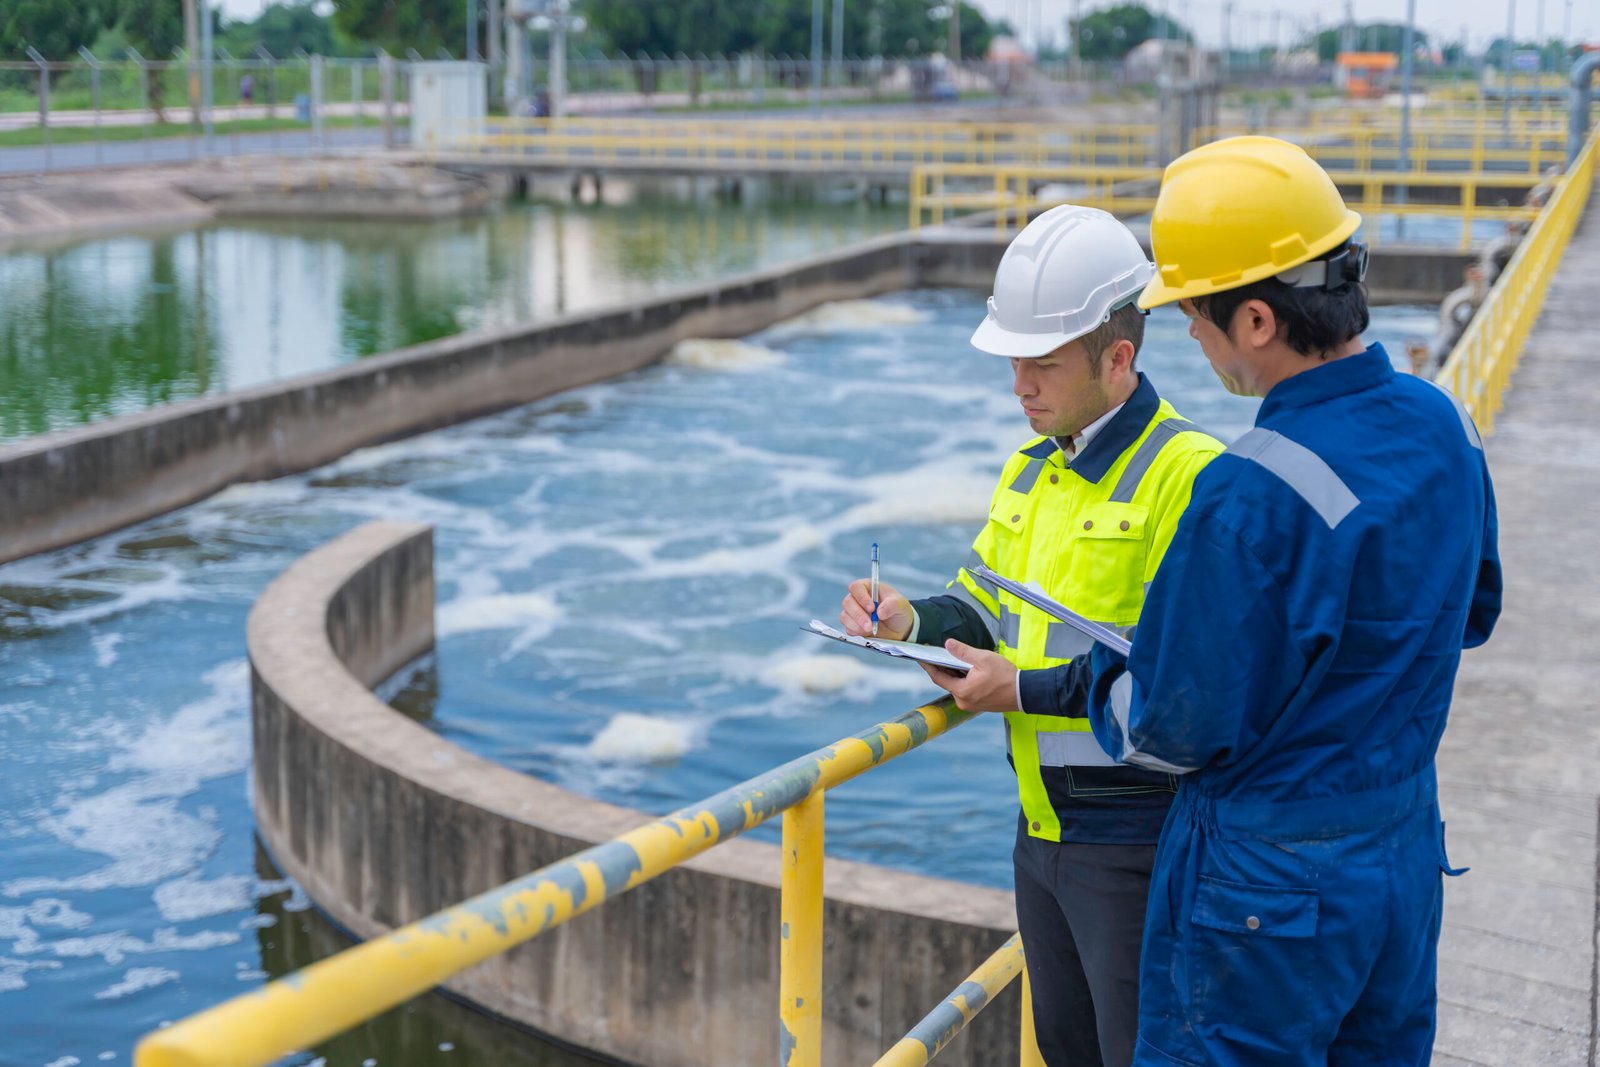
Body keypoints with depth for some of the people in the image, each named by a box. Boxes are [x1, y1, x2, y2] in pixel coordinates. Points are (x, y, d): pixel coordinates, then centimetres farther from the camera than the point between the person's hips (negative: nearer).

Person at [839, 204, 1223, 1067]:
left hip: (1133, 837, -9)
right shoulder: (1033, 468, 10)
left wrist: (1029, 688, -24)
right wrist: (911, 623, -4)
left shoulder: (1187, 474, -19)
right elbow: (986, 603, 17)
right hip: (1041, 826, 9)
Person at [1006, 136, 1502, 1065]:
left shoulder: (1252, 494, -29)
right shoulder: (1445, 423, -4)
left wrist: (1037, 689, -3)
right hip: (1411, 857, 8)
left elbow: (1176, 730, -20)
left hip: (1266, 892, -7)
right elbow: (1470, 612, 13)